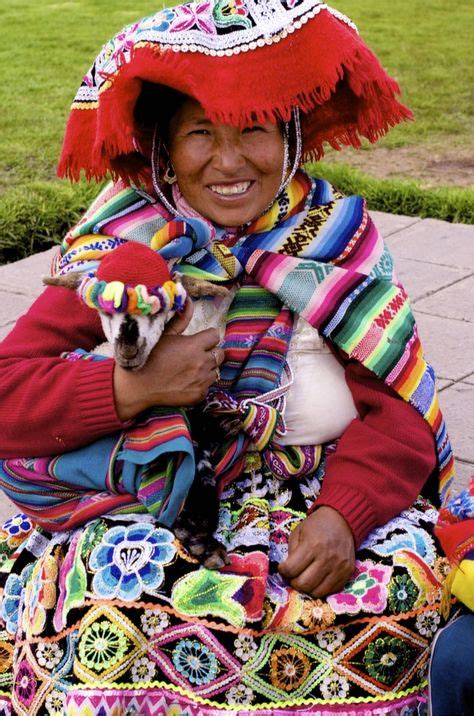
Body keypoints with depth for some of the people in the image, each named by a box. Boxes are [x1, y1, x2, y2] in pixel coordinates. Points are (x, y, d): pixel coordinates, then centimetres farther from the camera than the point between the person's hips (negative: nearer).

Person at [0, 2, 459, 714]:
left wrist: (341, 515, -27)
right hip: (141, 508, -1)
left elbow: (398, 411, -9)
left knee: (402, 587, -24)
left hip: (305, 494, 2)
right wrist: (138, 385, -27)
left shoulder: (333, 242, -2)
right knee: (102, 604, -31)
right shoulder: (120, 253, -5)